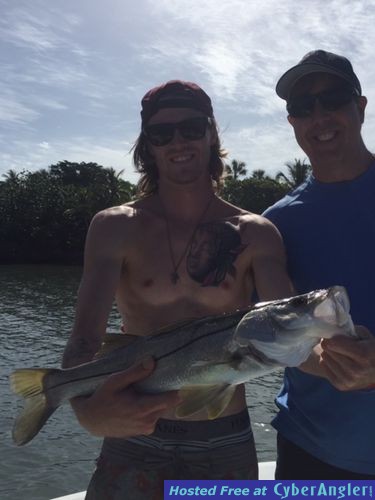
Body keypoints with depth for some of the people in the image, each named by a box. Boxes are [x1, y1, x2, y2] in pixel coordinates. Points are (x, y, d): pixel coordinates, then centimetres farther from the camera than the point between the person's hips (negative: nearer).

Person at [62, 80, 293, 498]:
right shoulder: (116, 227, -7)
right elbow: (85, 336, -20)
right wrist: (87, 408, -41)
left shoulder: (255, 234, -4)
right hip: (135, 436, -1)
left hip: (227, 443, 2)